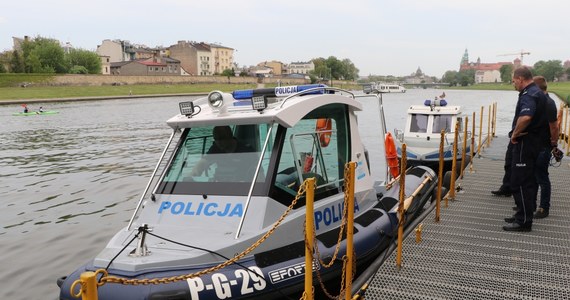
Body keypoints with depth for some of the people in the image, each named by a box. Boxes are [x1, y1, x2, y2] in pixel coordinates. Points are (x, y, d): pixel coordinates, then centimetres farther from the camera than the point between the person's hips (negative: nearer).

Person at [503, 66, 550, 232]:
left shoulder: (528, 95, -19)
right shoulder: (540, 94, 15)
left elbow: (525, 117, -38)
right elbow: (542, 118, 28)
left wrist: (515, 133, -23)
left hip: (525, 143, -11)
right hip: (536, 142, 11)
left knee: (520, 183, -6)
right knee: (529, 181, 16)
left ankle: (524, 221, -2)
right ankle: (525, 215, 26)